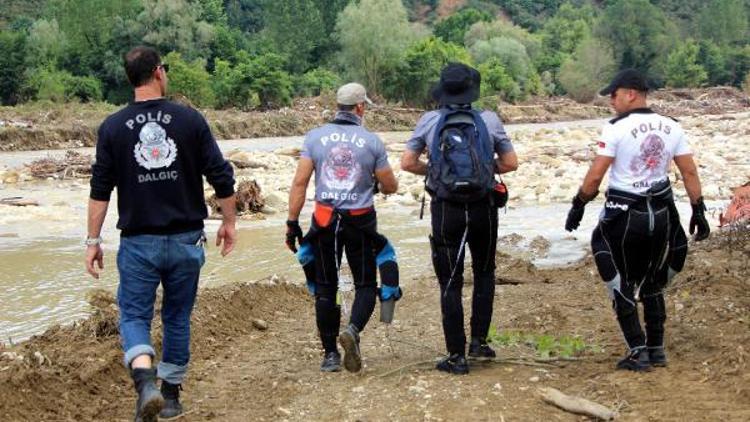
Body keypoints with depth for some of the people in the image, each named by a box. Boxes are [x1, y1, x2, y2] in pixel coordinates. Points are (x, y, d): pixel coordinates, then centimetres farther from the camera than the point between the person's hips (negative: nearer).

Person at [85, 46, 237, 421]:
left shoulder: (113, 127, -2)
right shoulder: (190, 120, -3)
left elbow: (100, 190, -2)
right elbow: (222, 178, -2)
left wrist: (93, 240, 6)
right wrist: (229, 223, 11)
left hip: (138, 242, -1)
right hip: (186, 241, 1)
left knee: (134, 316, 5)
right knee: (177, 317, 15)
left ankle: (145, 380, -21)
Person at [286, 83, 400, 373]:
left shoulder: (315, 137, -1)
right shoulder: (371, 141, -4)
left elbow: (300, 183, -5)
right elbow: (390, 187, 2)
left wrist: (292, 222, -1)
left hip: (325, 221, 2)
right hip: (360, 222, -1)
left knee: (325, 288, 11)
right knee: (366, 284, 11)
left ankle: (330, 354, 14)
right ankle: (353, 329, -17)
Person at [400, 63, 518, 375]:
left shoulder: (429, 121, -3)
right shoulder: (489, 120, -3)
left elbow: (407, 163, -2)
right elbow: (511, 163, 2)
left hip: (446, 210, -1)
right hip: (483, 208, 1)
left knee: (450, 283, 6)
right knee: (484, 273, 22)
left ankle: (457, 356, 7)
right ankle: (479, 341, 17)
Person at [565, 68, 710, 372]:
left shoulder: (617, 128, -12)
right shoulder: (671, 127, 3)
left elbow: (595, 175, -13)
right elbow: (689, 172, 3)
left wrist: (578, 206, -1)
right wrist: (698, 211, 9)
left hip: (625, 215, -5)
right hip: (661, 214, 5)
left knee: (622, 286, 7)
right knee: (652, 285, 19)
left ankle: (639, 352, 5)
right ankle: (657, 349, 22)